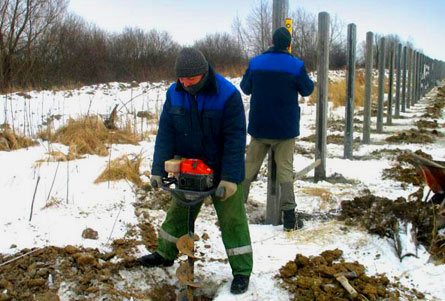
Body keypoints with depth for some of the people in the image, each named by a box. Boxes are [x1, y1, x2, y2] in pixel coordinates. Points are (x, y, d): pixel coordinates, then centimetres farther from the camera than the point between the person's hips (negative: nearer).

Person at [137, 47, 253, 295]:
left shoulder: (228, 94, -21)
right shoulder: (174, 94, -7)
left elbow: (235, 138, -21)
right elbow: (166, 133, -6)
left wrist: (230, 177, -25)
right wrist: (159, 169, -15)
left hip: (223, 171, -4)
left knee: (232, 220, 2)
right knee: (178, 212, 18)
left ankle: (242, 272, 14)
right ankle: (166, 254, 38)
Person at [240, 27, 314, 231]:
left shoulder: (255, 62, -3)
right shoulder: (296, 65, -10)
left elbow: (245, 87, 8)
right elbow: (307, 90, 1)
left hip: (259, 126, 2)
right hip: (285, 128, -2)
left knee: (249, 166, 14)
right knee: (285, 170, 4)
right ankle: (289, 216, 1)